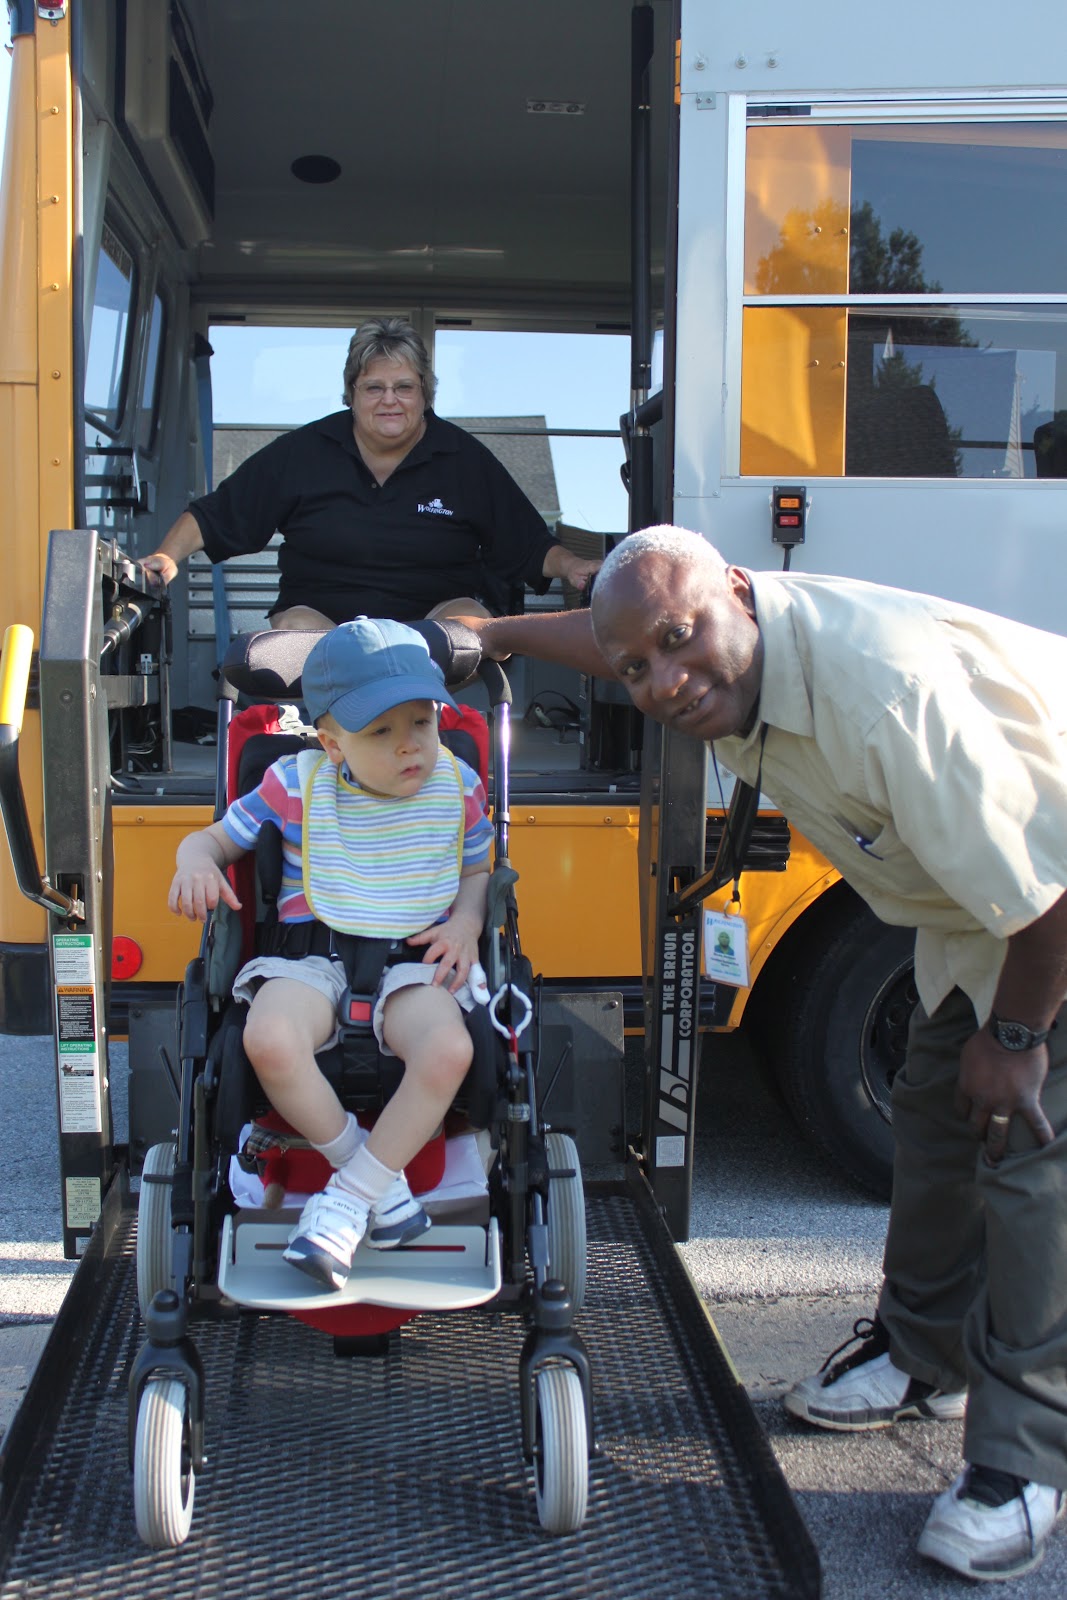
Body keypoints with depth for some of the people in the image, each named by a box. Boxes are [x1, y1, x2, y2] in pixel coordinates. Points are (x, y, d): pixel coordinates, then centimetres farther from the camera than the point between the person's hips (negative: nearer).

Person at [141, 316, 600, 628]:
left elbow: (530, 546, 7)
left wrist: (569, 566, -14)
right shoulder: (303, 450, 5)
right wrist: (168, 556, -7)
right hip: (322, 615, 0)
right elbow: (215, 515, 9)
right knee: (295, 624, -33)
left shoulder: (465, 458, 5)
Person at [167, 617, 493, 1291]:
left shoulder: (457, 786, 4)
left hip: (415, 959, 1)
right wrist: (195, 860, -15)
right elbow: (216, 837, 10)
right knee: (270, 1040, -35)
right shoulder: (295, 787, -2)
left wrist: (466, 922, -3)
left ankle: (346, 1200, -17)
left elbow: (477, 871, 19)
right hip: (313, 954, 0)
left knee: (449, 1048, -34)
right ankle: (379, 1179, -13)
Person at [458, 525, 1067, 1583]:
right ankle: (926, 1357, 35)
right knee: (936, 1110, 16)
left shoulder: (886, 685, -41)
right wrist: (491, 632, 21)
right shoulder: (724, 658, -13)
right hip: (979, 899, 9)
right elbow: (619, 635, 14)